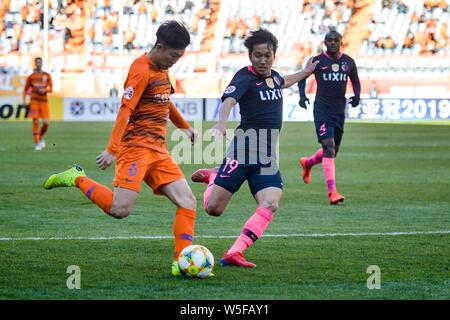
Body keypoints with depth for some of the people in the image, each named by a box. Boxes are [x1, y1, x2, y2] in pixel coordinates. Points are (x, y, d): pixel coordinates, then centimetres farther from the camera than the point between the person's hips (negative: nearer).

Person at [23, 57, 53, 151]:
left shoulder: (47, 75, 10)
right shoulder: (31, 77, 9)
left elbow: (51, 89, 5)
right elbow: (26, 89, 14)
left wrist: (45, 90, -15)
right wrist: (24, 100, 0)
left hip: (44, 101, 1)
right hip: (34, 101, -1)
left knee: (46, 123, -6)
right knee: (35, 122, -10)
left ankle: (40, 138, 21)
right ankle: (37, 143, -7)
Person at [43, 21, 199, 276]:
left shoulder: (161, 69, 16)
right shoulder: (142, 70, -11)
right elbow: (125, 110, -19)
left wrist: (184, 126, 43)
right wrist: (112, 150, -26)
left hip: (159, 150, 9)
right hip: (136, 147, -8)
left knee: (188, 202, -4)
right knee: (120, 209, -19)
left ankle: (181, 263, -4)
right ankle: (78, 180, 4)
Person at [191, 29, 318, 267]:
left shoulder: (273, 76, 14)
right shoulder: (245, 77, -9)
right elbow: (229, 100, -30)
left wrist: (305, 73, 57)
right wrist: (222, 122, -51)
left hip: (268, 156, 6)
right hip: (245, 147, -6)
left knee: (270, 205, -18)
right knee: (214, 208, -5)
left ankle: (233, 254, -20)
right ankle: (212, 176, 30)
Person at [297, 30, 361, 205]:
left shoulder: (348, 62, 5)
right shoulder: (318, 61, -4)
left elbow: (355, 82, 16)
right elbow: (302, 77, 6)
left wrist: (357, 95, -4)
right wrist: (302, 95, -11)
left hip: (339, 111, 5)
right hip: (322, 110, -5)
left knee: (333, 151, 15)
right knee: (329, 148, -17)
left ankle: (308, 163, 48)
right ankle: (332, 192, -20)